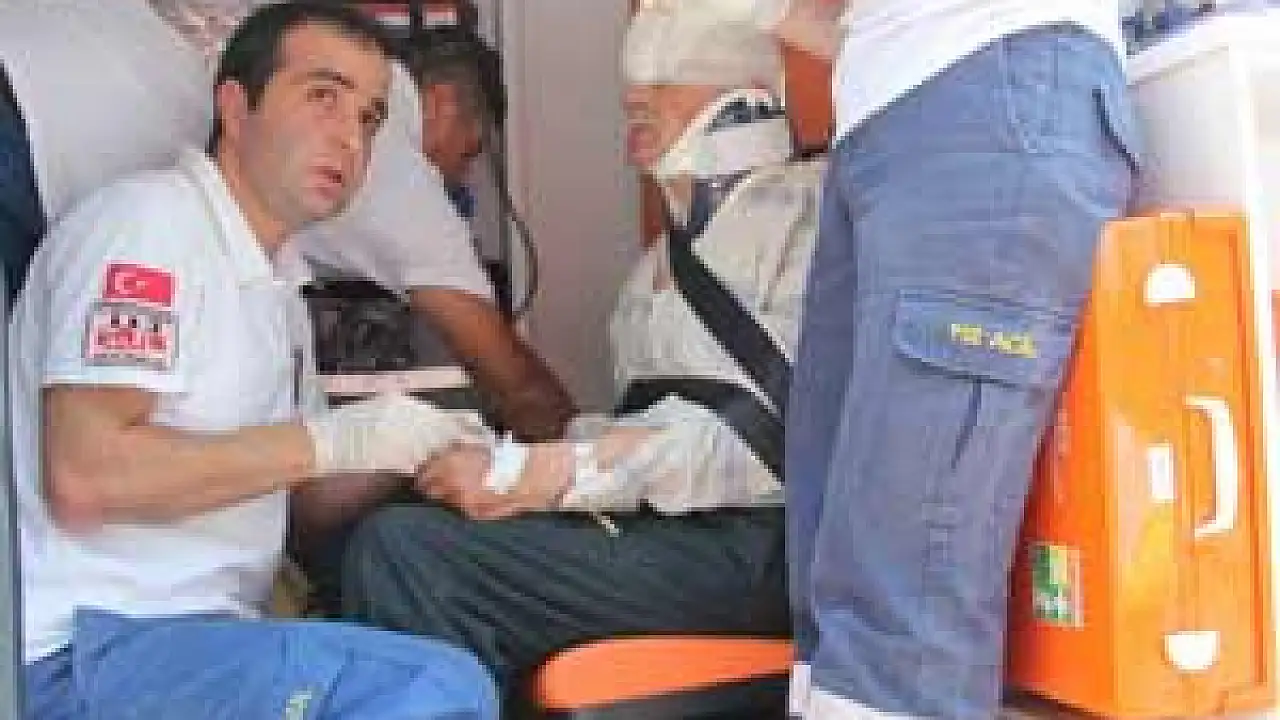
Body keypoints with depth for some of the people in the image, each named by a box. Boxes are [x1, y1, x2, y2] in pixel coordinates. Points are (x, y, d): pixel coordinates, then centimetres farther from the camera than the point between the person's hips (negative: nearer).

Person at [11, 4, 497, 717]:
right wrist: (333, 440, -18)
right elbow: (84, 476, -21)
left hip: (203, 632, 9)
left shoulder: (275, 278, 17)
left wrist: (411, 452, 1)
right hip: (88, 649, -9)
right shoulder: (151, 218, -10)